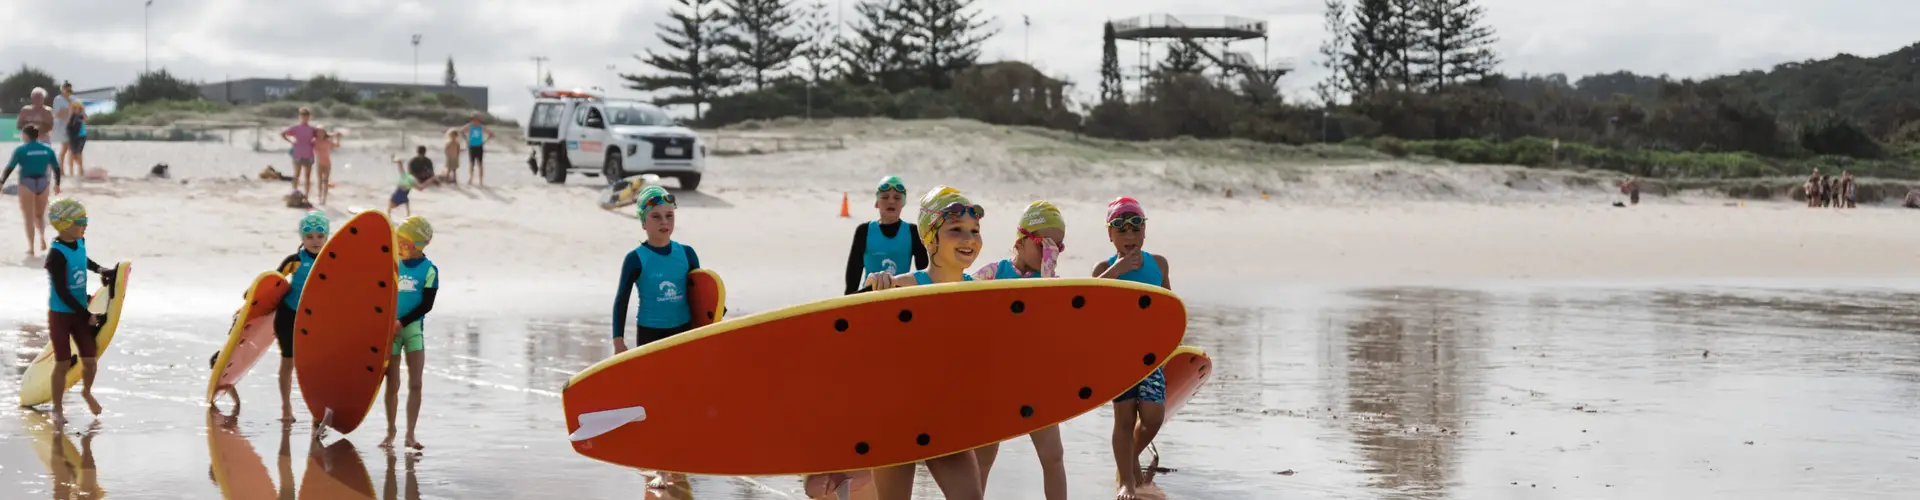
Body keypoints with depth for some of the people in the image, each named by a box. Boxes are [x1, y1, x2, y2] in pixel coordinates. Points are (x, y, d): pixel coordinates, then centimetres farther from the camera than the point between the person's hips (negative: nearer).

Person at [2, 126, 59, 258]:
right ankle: (42, 238, -5)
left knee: (28, 218, 4)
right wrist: (57, 184, 20)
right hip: (42, 183, 3)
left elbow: (9, 168, -7)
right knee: (39, 215, 20)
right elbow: (57, 168, 8)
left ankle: (31, 249, 3)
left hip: (27, 184, -3)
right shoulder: (47, 149, 5)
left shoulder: (21, 150, -6)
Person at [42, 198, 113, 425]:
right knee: (63, 363, 0)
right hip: (60, 314, -6)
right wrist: (87, 316, -19)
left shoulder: (80, 242, 0)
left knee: (90, 360, 4)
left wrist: (99, 269, 15)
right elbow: (62, 293, -23)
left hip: (80, 312, 6)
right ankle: (57, 409, 16)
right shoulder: (57, 255, -23)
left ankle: (87, 391, 34)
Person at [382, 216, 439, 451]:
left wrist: (402, 322, -15)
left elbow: (426, 305, -8)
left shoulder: (429, 270, -5)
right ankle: (390, 432, 16)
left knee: (415, 383, -2)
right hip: (390, 329, 1)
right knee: (392, 384, 4)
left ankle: (410, 434, 5)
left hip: (413, 327, -1)